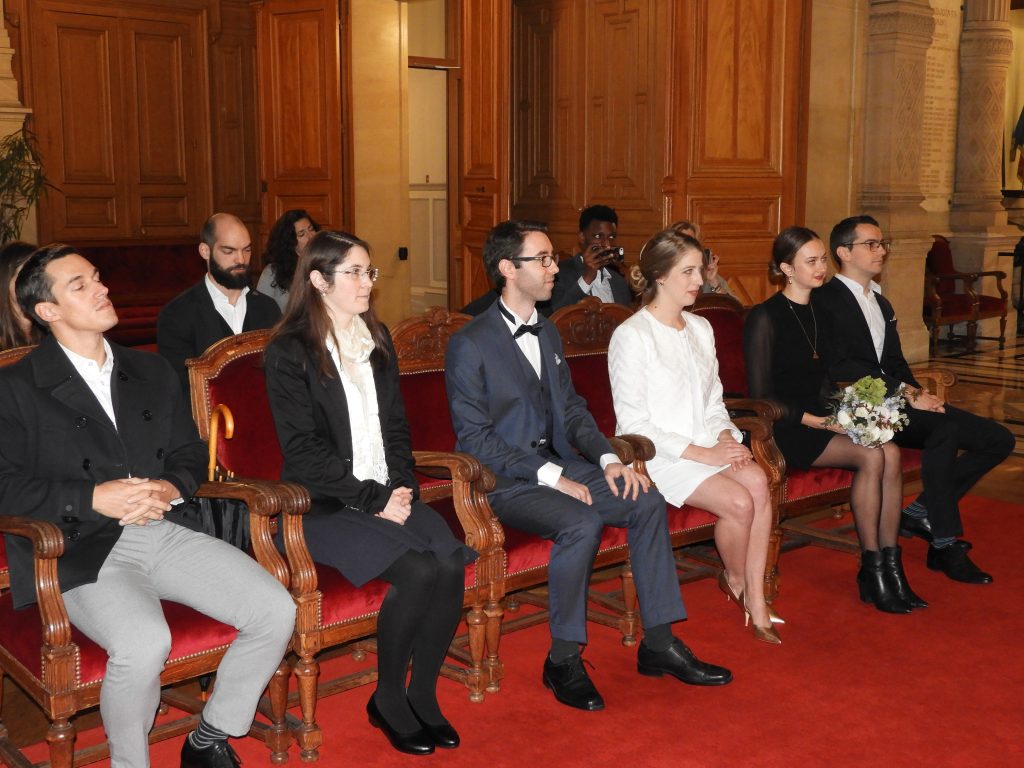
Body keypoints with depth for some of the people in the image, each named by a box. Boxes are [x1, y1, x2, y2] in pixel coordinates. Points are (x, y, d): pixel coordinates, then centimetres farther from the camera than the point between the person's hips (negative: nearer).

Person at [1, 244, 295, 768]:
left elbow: (191, 451, 19)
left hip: (165, 532, 5)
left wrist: (171, 487, -4)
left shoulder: (150, 372, 20)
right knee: (144, 643, -35)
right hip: (82, 553, -5)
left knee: (275, 611, -14)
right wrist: (94, 498, -17)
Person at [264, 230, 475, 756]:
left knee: (451, 565, -23)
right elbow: (303, 452, -11)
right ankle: (387, 699, -4)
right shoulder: (289, 352, -5)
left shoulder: (376, 341, 15)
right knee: (418, 572, -28)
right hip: (326, 505, -5)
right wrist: (372, 499, -15)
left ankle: (423, 694, -4)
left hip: (388, 495, 6)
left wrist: (401, 486, -1)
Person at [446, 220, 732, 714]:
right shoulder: (470, 344, -9)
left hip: (559, 464, 7)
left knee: (646, 502, -13)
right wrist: (549, 475, -21)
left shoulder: (548, 333, 16)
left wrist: (608, 458, -2)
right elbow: (473, 436, -14)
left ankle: (659, 644, -5)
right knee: (581, 523, -32)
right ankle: (563, 661, -16)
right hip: (506, 481, -7)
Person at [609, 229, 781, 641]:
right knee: (738, 501, -26)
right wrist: (700, 453, -17)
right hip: (657, 453, -6)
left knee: (757, 481, -24)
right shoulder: (631, 336, -10)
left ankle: (755, 601, -16)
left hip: (707, 444, 6)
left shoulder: (700, 328, 14)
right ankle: (735, 580, 4)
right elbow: (633, 423, -13)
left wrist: (727, 436, -4)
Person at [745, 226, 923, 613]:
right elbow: (759, 394, -12)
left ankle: (890, 565, -14)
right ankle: (872, 569, -15)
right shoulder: (766, 317, -8)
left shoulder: (822, 312, 14)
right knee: (871, 456, -26)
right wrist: (811, 420, -18)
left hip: (823, 417, 6)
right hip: (784, 428, -6)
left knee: (891, 452, -21)